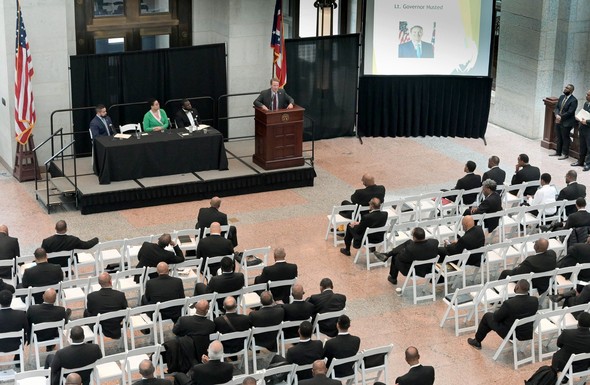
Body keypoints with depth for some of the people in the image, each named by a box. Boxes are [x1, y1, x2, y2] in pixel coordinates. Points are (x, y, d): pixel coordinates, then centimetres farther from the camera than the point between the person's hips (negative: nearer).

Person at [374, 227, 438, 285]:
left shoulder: (410, 249, -37)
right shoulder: (434, 242, -25)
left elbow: (401, 257, -17)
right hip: (428, 268, 5)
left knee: (396, 257, 22)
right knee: (409, 242, 10)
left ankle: (393, 278, 46)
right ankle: (387, 255, 27)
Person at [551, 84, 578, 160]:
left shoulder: (573, 100, -15)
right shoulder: (561, 97, 9)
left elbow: (570, 112, -19)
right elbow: (556, 107, 9)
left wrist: (561, 117, -15)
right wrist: (557, 115, -10)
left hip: (566, 123, -7)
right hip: (558, 121, 7)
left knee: (565, 138, 3)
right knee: (558, 137, 16)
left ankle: (565, 154, 14)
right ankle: (558, 152, 29)